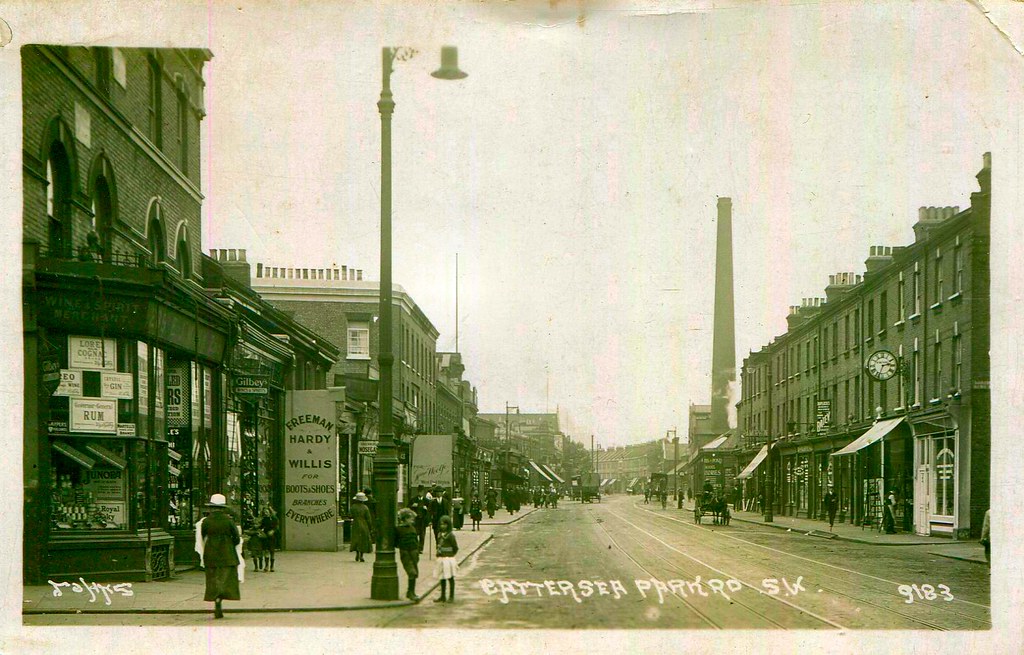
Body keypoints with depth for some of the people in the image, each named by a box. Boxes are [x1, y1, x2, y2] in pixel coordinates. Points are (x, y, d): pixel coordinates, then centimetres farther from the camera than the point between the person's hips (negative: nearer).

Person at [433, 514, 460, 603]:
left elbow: (455, 548, -11)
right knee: (442, 578, 14)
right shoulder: (440, 535, 9)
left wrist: (450, 555, -4)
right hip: (441, 559, 8)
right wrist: (439, 554, 6)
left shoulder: (450, 535, -13)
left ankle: (451, 597, 10)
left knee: (450, 578, 2)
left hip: (449, 559, -8)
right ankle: (442, 596, 23)